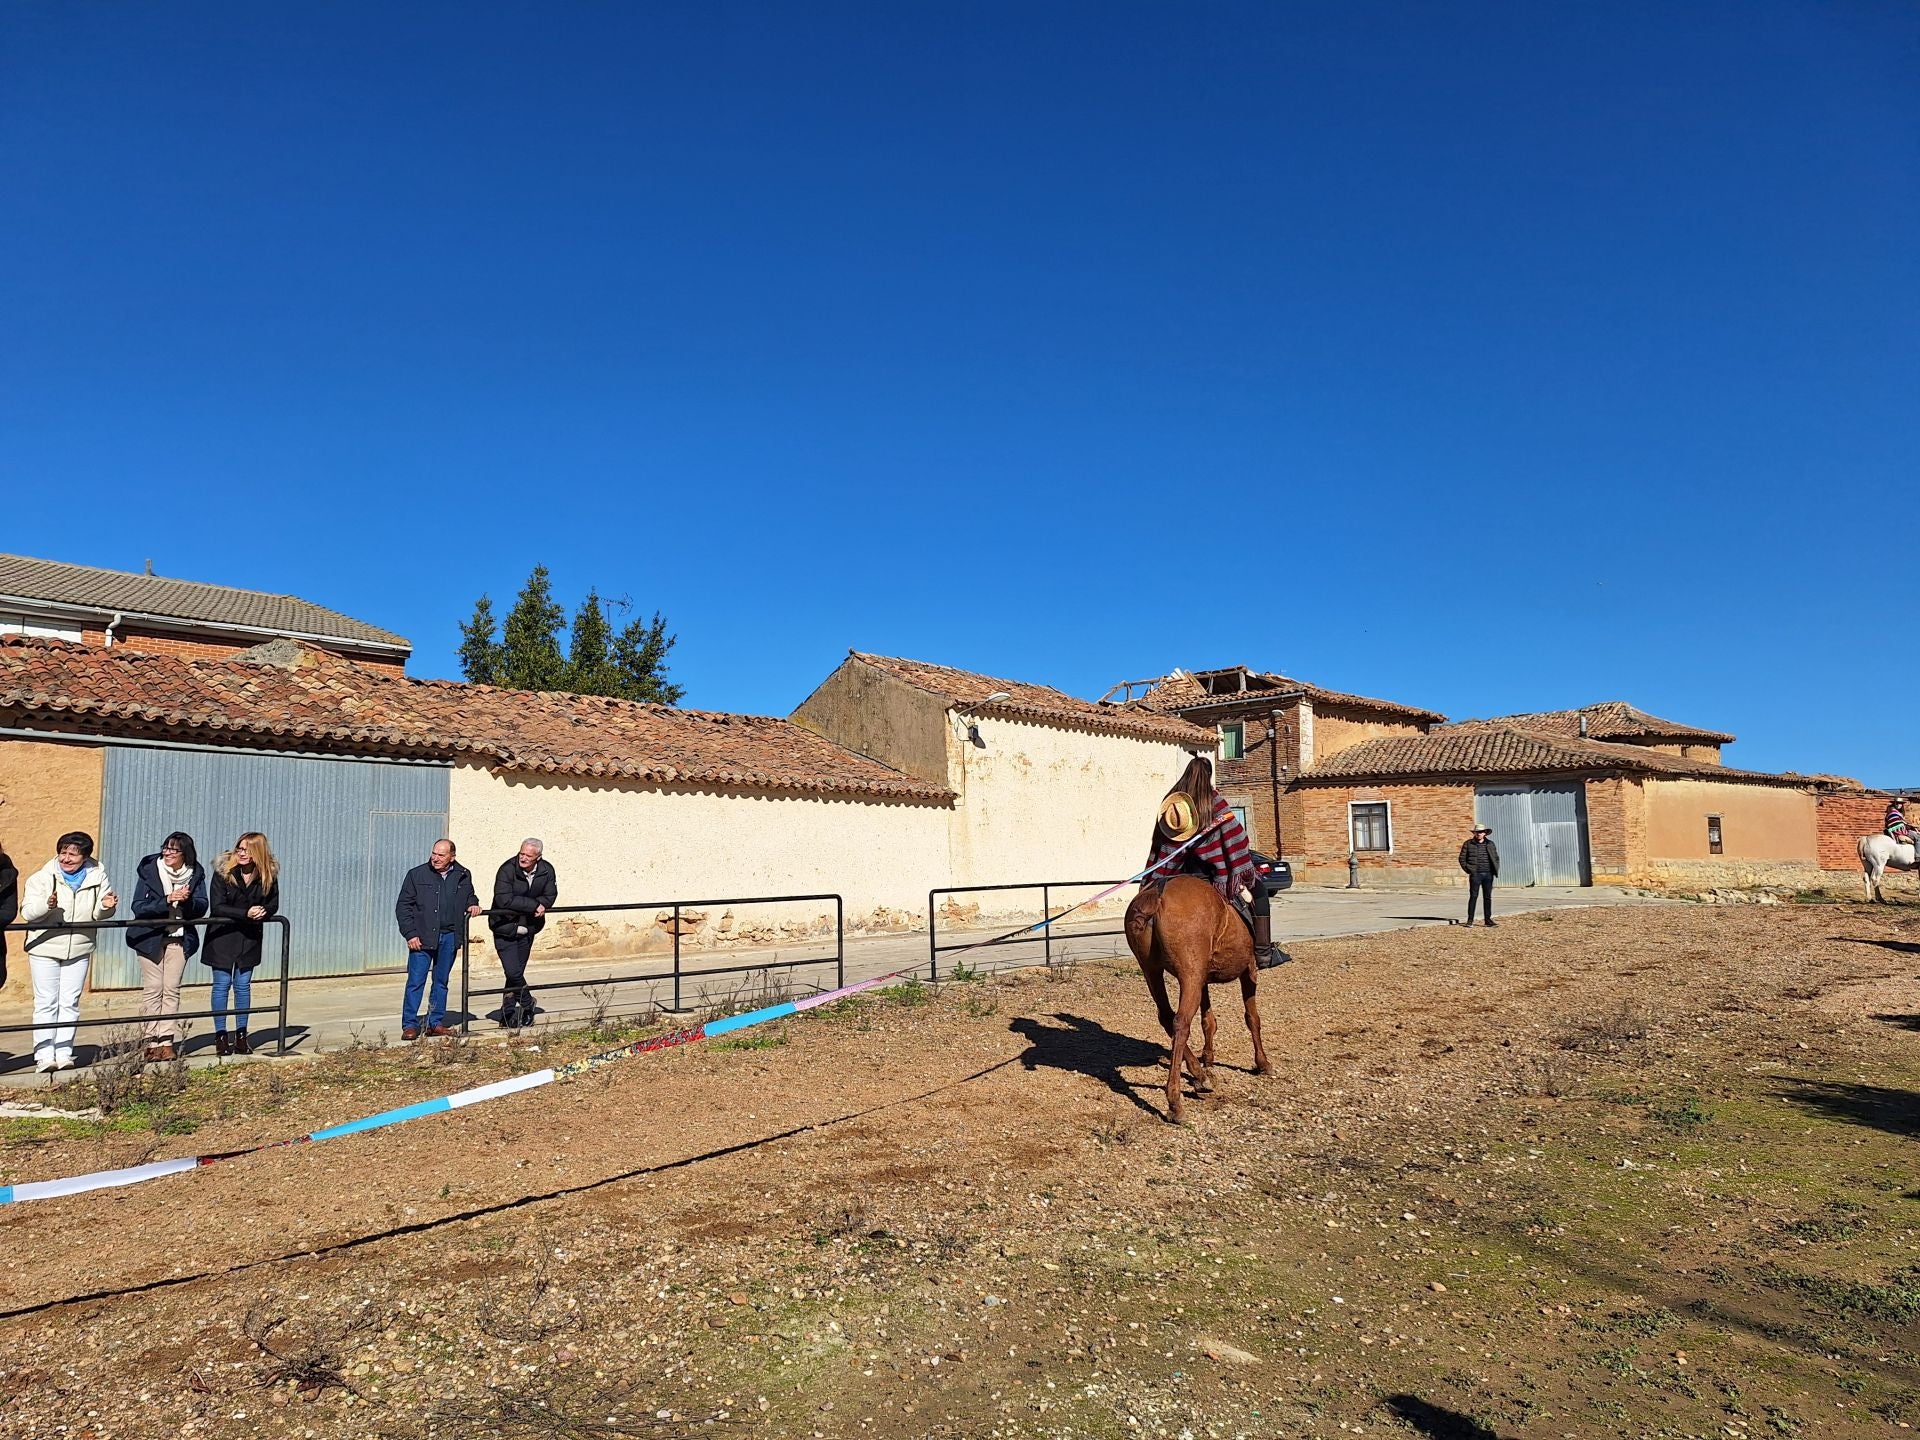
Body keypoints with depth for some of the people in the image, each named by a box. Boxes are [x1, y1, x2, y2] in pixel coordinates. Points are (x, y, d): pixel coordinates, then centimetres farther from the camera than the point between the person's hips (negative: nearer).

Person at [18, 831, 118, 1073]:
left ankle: (64, 1054, 10)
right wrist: (47, 904, -30)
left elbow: (99, 914, 6)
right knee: (46, 1003, -1)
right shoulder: (42, 877, -5)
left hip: (79, 949, 2)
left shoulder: (97, 876, 0)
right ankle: (44, 1055, 2)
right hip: (45, 947, -2)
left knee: (70, 1003, 5)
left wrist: (105, 906, -17)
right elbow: (27, 912, -11)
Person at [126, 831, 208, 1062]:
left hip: (180, 938, 2)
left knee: (172, 990, 3)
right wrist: (168, 900, -27)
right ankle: (151, 1042, 4)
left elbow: (201, 907, -4)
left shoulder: (195, 873, -2)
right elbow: (138, 907, -14)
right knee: (152, 989, -2)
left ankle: (167, 1041, 5)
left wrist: (187, 900, -24)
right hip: (151, 937, -2)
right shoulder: (149, 870, -9)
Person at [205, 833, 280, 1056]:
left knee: (243, 985, 9)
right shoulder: (223, 872, -13)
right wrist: (246, 914, -28)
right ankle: (220, 1036, 11)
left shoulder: (268, 875, -6)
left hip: (250, 937, 2)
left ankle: (241, 1036, 17)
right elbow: (216, 906, -17)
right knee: (222, 984, 2)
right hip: (222, 935, -2)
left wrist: (263, 911, -19)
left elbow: (273, 904, 4)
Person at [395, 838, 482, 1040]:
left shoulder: (463, 876, 7)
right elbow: (403, 906, 1)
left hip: (449, 938, 3)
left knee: (441, 982, 10)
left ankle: (436, 1023, 19)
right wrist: (410, 934, -7)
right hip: (422, 938, -3)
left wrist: (472, 904, 2)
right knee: (415, 982, -4)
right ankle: (409, 1025, 4)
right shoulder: (417, 875, -1)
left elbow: (469, 895, 26)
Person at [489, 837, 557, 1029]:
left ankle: (508, 1014, 21)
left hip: (527, 930, 5)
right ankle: (527, 1003, 13)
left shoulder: (546, 871, -3)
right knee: (513, 972, -11)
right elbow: (504, 899, -28)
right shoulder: (507, 870, -19)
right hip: (505, 929, -4)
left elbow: (550, 895, 3)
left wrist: (540, 905, -20)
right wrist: (534, 905, -25)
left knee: (517, 972, 10)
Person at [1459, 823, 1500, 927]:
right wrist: (1468, 869, -5)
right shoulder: (1468, 844, 2)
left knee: (1488, 897, 6)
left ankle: (1488, 919, 12)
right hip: (1475, 875, -3)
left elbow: (1496, 857, 17)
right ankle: (1470, 920, 2)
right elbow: (1462, 858, 4)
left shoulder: (1490, 844, 10)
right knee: (1473, 896, -3)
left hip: (1488, 875, 3)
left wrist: (1496, 869, 5)